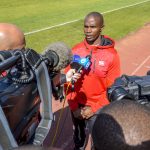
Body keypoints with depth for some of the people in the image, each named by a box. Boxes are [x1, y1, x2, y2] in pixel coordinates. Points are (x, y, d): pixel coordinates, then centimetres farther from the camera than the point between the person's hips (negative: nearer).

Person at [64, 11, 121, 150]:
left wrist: (94, 108, -11)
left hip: (98, 108, -2)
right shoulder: (75, 51, -7)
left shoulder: (111, 55, -14)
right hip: (77, 106, 3)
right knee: (78, 136, 23)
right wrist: (74, 106, -5)